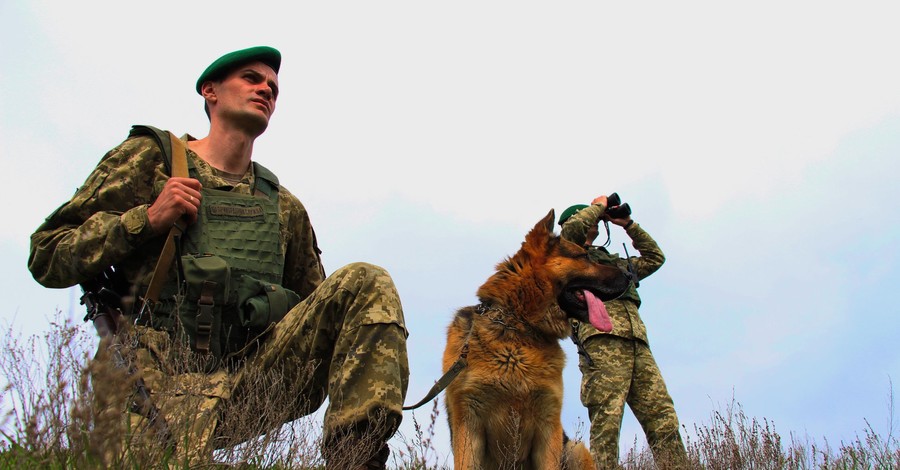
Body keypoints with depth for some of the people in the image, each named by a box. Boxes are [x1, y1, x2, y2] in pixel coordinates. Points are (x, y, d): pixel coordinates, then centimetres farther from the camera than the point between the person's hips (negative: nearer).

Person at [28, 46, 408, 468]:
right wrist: (149, 220, -6)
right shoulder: (150, 159, 12)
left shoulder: (284, 207, 23)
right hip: (169, 374, -5)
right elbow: (46, 258, 8)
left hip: (258, 374, 5)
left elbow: (314, 307, 28)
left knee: (367, 284, -17)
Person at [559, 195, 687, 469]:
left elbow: (654, 257, 44)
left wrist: (629, 225, 38)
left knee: (663, 419, -6)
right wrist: (598, 206, 16)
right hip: (601, 339, -6)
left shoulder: (616, 262, 37)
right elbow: (572, 227, -2)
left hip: (637, 343, 7)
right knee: (606, 421, -17)